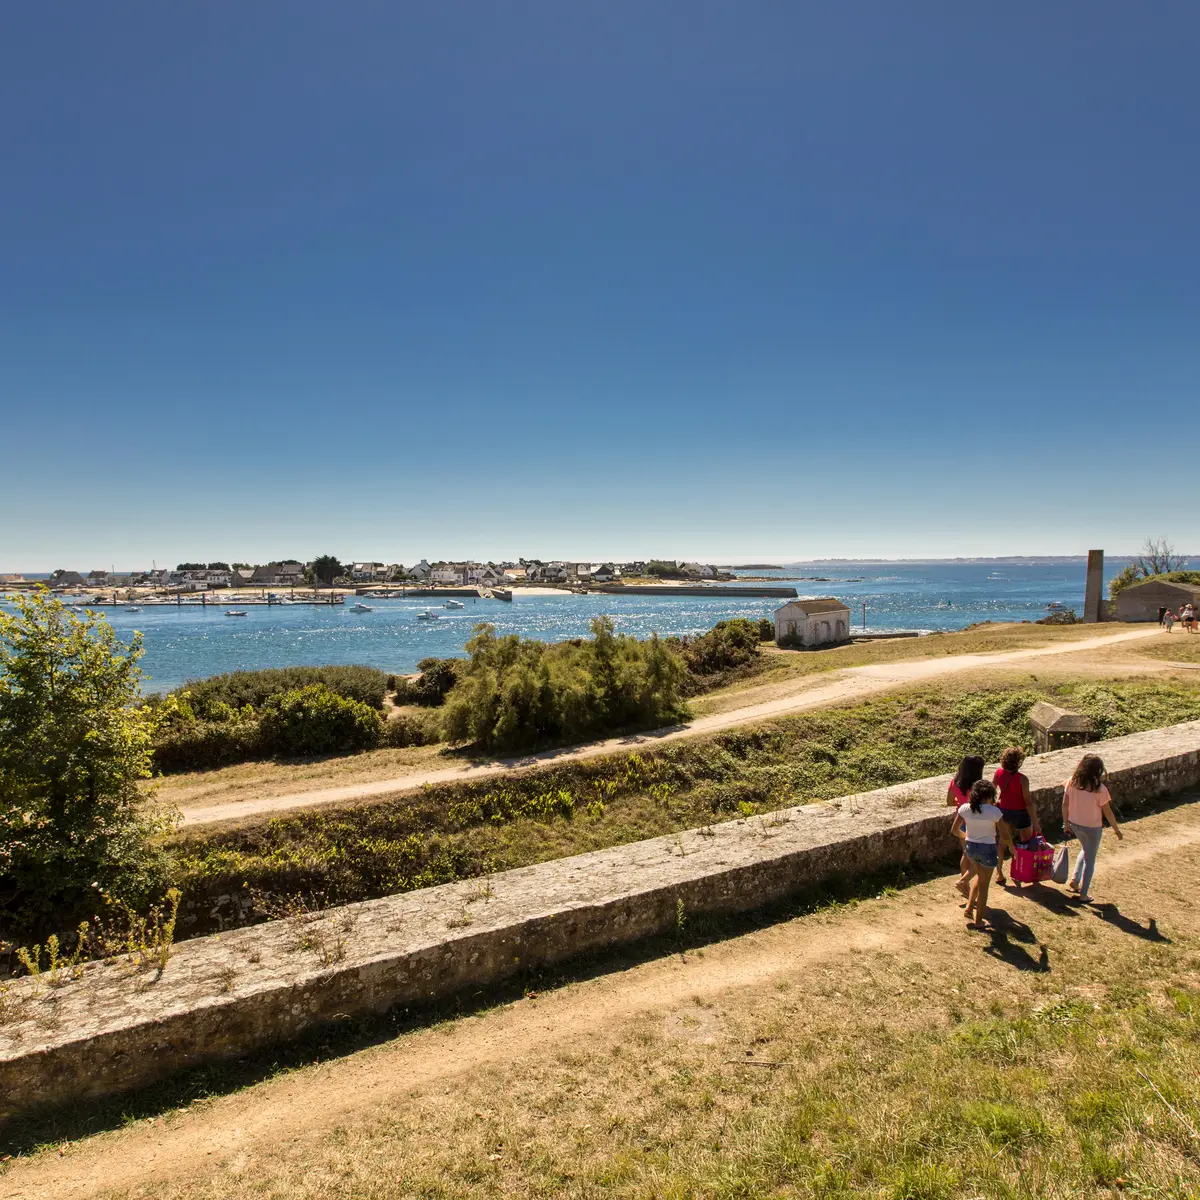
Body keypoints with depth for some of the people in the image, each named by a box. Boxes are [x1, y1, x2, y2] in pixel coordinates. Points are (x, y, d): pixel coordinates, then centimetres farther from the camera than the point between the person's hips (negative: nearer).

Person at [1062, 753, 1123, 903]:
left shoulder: (1071, 782, -11)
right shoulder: (1099, 789, -23)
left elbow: (1065, 805, -3)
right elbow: (1107, 812, -13)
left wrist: (1066, 824, 10)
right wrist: (1116, 830, 3)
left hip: (1075, 824, 4)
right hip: (1092, 828, -4)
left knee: (1085, 850, 31)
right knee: (1089, 860, 13)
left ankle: (1075, 879, 23)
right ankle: (1083, 894, 21)